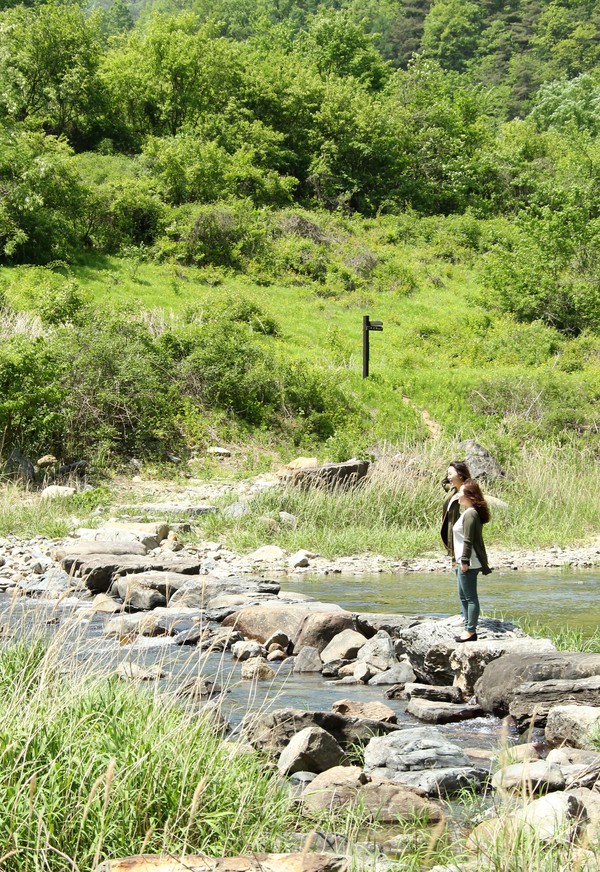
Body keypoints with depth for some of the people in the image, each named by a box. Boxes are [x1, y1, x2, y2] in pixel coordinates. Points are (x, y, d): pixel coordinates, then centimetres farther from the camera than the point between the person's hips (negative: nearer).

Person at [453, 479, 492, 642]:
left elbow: (468, 540, -21)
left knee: (470, 597, -4)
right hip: (463, 562, 11)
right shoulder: (470, 512, 15)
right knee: (463, 597, 17)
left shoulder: (470, 514, -17)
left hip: (469, 563, -11)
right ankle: (468, 629, 22)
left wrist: (465, 561, -21)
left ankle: (471, 631, 0)